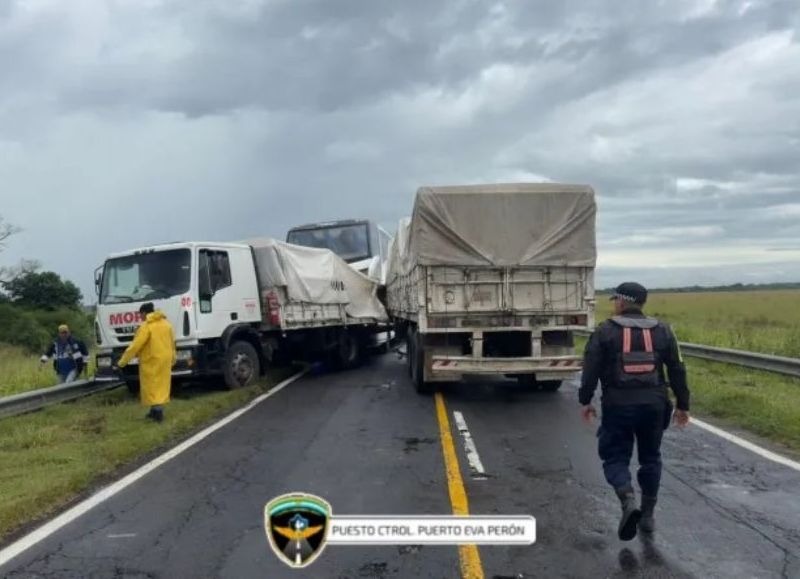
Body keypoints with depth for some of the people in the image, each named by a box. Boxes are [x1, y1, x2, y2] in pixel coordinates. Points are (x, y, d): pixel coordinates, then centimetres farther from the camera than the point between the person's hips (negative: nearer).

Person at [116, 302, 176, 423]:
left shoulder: (146, 326, -13)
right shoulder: (167, 324, 8)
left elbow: (135, 346, -16)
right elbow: (172, 344, 15)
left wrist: (122, 362, -10)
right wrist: (172, 359, 27)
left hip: (151, 361, -6)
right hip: (165, 360, 7)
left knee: (152, 386, 0)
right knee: (161, 385, 12)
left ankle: (157, 410, -6)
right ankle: (158, 410, 19)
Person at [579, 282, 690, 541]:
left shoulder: (605, 331, -3)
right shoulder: (662, 331, 6)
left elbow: (590, 371, -5)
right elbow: (677, 371, 8)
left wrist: (585, 401, 5)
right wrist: (682, 405, 15)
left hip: (618, 406, -3)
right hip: (653, 405, 3)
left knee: (615, 458, 7)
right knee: (650, 458, 18)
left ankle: (629, 503, -17)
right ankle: (647, 515, 23)